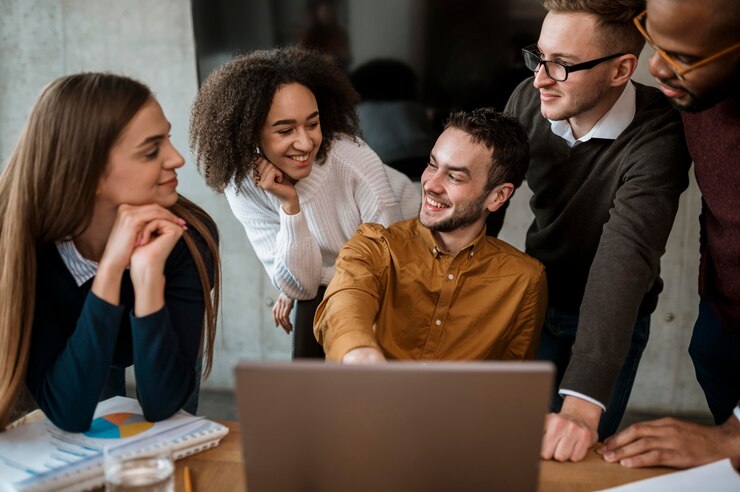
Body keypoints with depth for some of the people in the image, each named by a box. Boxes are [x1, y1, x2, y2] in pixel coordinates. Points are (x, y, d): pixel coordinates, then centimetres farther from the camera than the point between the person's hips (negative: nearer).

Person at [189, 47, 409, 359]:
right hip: (319, 297, 2)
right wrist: (289, 206, -31)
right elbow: (300, 286, -17)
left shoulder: (357, 160, -27)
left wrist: (297, 290, -11)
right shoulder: (242, 186, -18)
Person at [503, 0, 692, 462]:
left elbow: (625, 257, -41)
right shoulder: (529, 102, -16)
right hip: (535, 300, 3)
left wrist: (582, 404, -49)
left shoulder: (657, 138, -30)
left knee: (581, 452, 8)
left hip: (613, 319, -3)